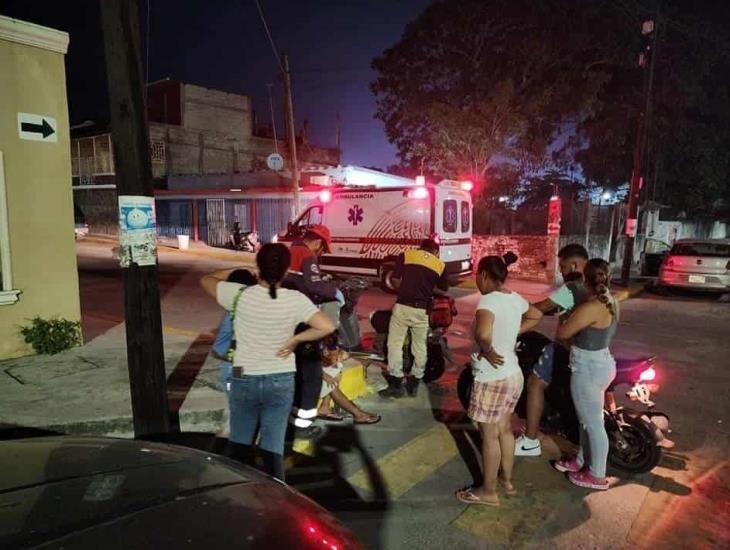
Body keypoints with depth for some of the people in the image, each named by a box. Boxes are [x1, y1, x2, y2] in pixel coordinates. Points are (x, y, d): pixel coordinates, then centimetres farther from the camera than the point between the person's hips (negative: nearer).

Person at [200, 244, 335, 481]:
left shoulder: (239, 294, -12)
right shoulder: (295, 300, -13)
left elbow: (206, 280, 5)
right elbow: (327, 327, -20)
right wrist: (295, 339, -9)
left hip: (244, 380, 0)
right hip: (281, 382, 0)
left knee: (239, 444, 18)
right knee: (273, 447, 9)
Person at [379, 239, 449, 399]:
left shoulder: (406, 255, 7)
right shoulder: (440, 264, 11)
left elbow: (394, 280, 3)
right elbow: (443, 291, 12)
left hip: (403, 306, -2)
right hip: (423, 310, 2)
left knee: (395, 344, 6)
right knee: (420, 346, 14)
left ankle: (396, 384, 5)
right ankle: (414, 383, 21)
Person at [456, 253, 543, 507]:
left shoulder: (488, 300, -23)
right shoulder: (516, 299, 2)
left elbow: (483, 334, -42)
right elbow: (536, 315, 24)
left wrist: (487, 351, -22)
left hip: (492, 378, -8)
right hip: (513, 374, 8)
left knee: (489, 436, 7)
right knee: (504, 429, 23)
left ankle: (488, 491, 22)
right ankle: (506, 480, 39)